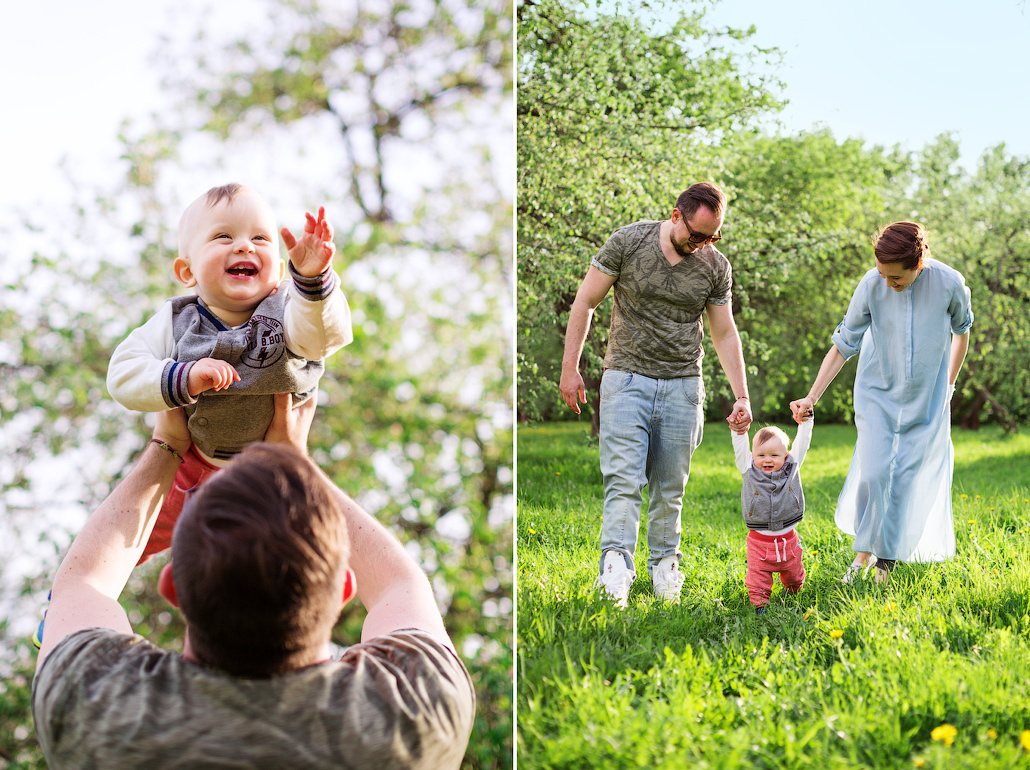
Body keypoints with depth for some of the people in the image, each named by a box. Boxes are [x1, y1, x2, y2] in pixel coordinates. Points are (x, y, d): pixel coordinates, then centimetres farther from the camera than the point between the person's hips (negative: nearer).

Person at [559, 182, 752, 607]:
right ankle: (615, 571, -17)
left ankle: (664, 566, 19)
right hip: (627, 378, -2)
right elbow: (585, 302, 1)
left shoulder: (716, 265, 3)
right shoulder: (627, 242, -6)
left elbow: (725, 334, 12)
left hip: (682, 384, 3)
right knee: (623, 480, -12)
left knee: (670, 487, 5)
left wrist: (741, 397, 8)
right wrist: (569, 367, -2)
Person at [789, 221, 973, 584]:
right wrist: (811, 397, -15)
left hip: (926, 398, 0)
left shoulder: (949, 283, -17)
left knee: (908, 478, 2)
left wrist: (949, 383, 11)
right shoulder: (872, 285, -18)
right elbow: (843, 345, -9)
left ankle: (887, 556, 18)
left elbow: (961, 331, 5)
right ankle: (864, 551, 5)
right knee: (874, 474, -12)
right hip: (877, 393, 0)